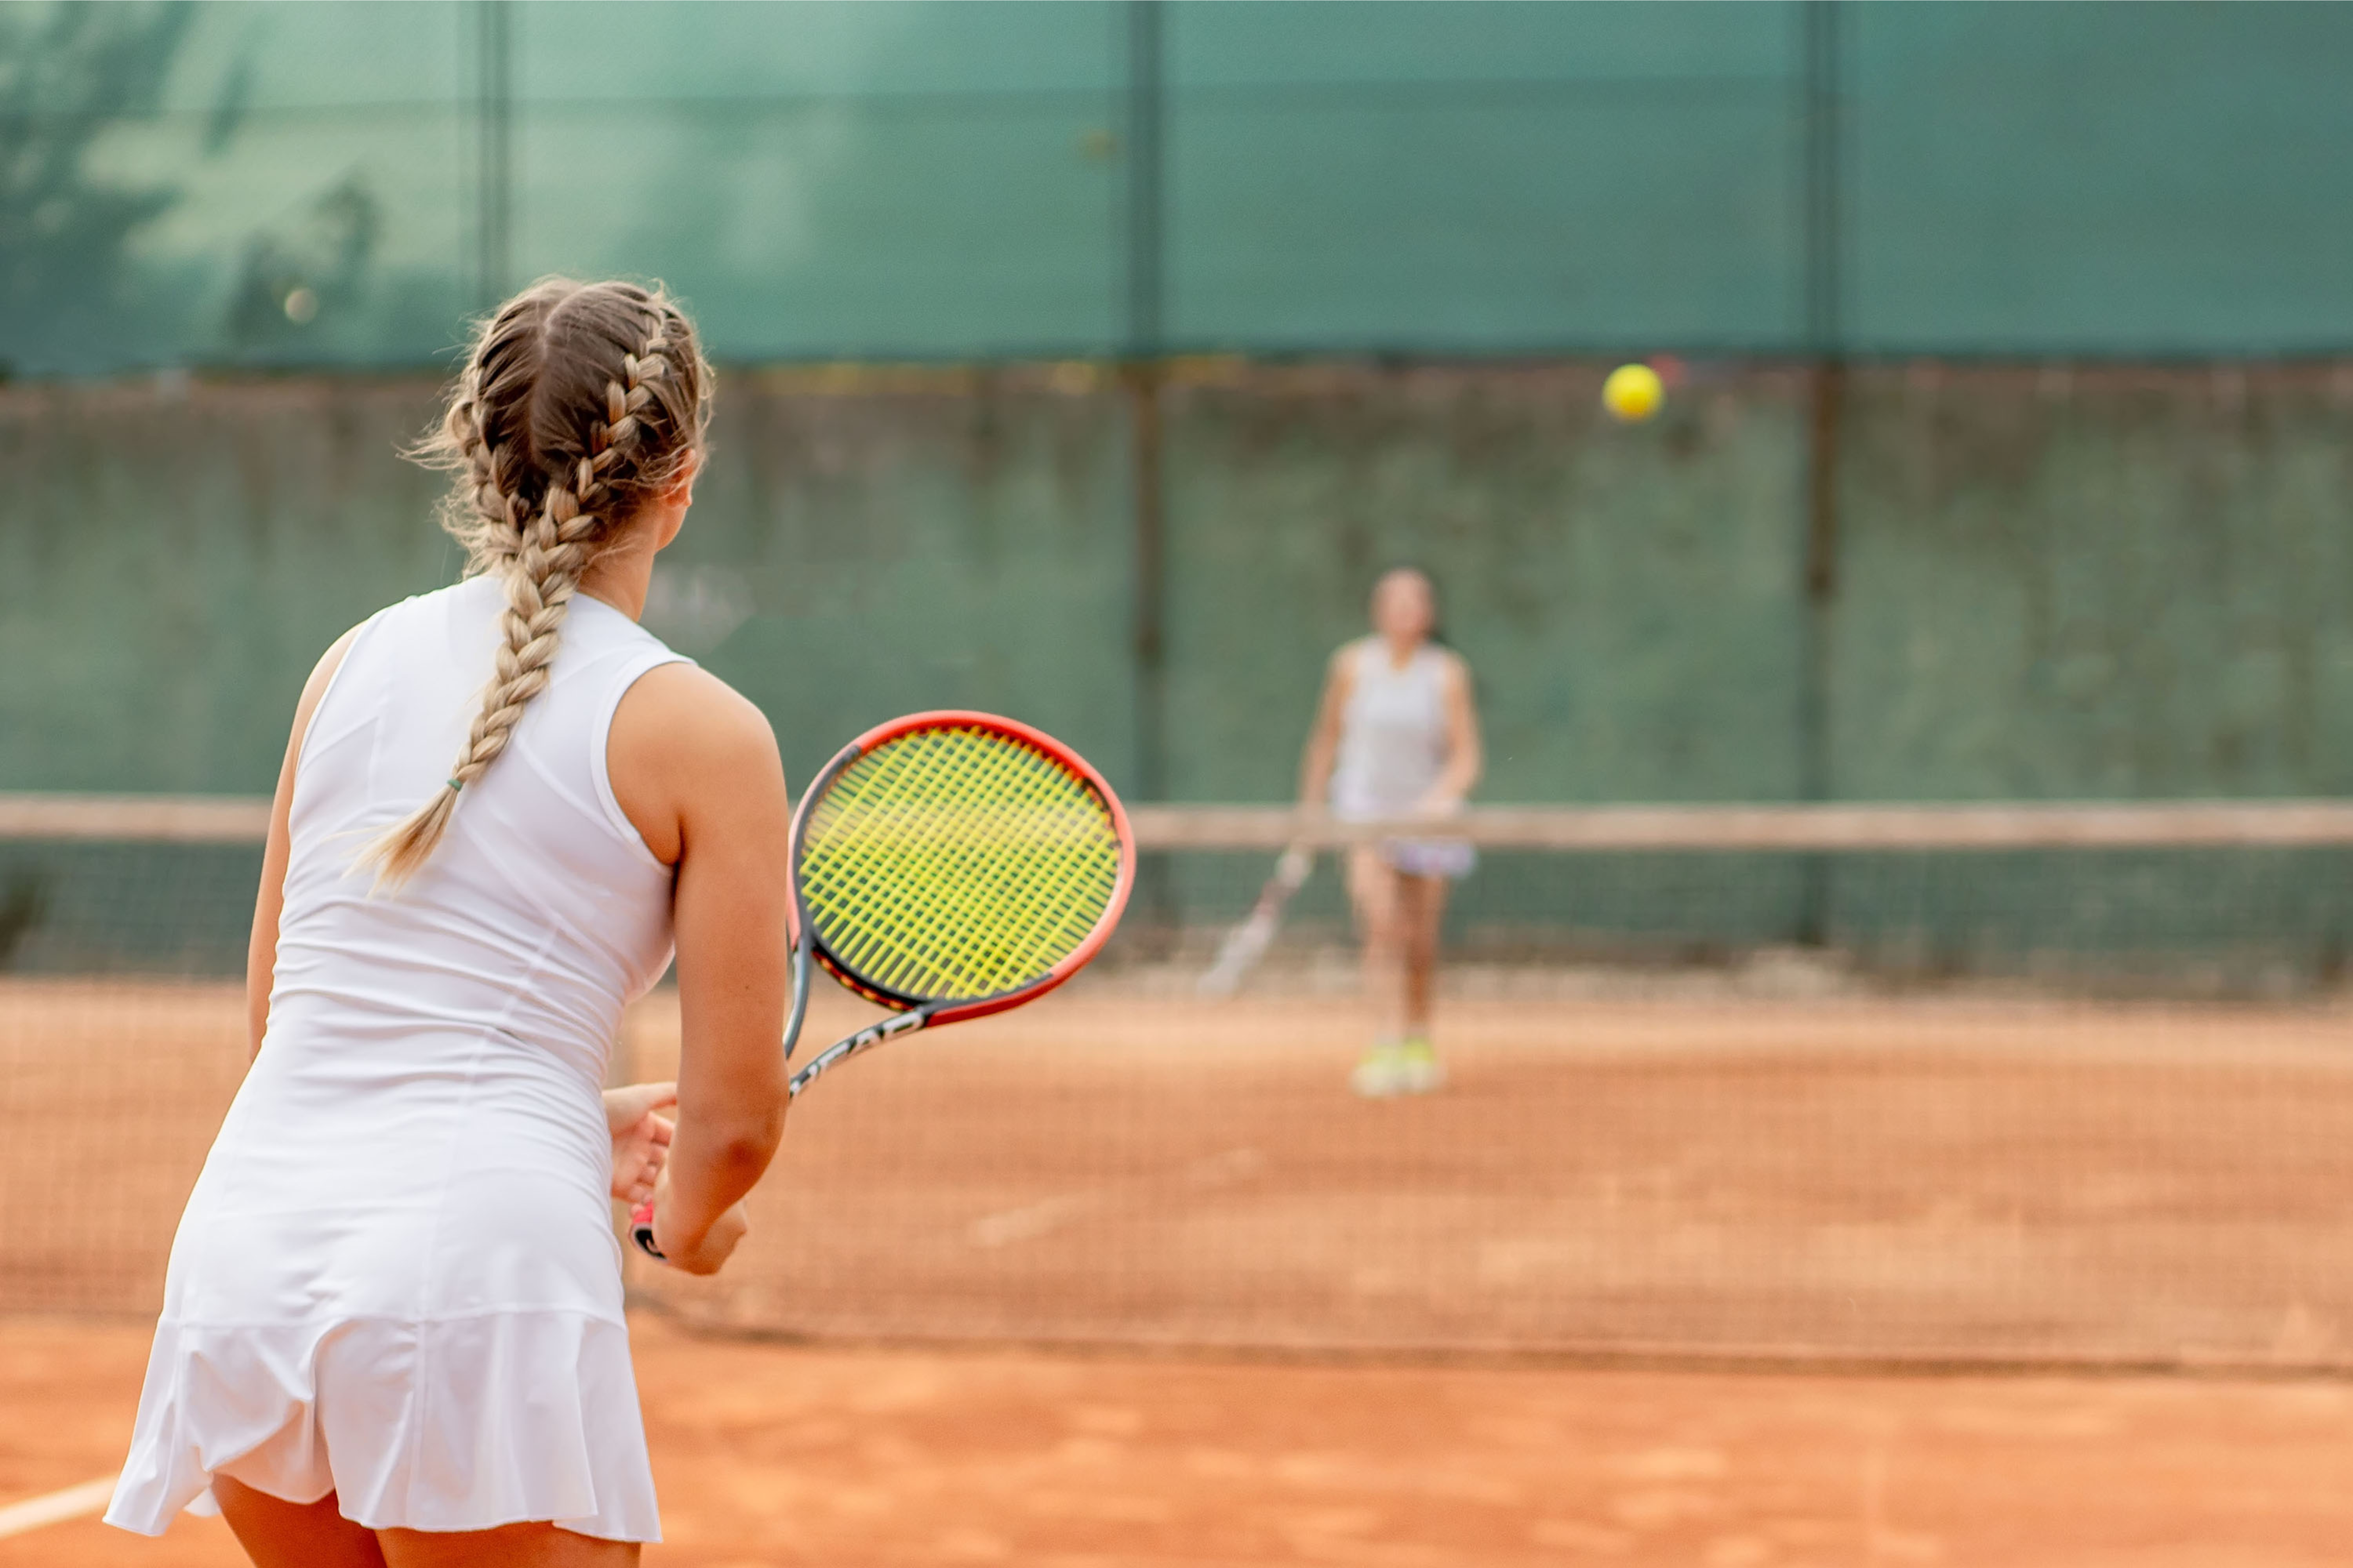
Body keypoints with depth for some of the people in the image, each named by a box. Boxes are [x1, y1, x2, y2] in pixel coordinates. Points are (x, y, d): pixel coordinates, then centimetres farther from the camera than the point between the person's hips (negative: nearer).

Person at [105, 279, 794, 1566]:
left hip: (247, 1231, 5)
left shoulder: (354, 662, 14)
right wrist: (689, 1217, 22)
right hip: (480, 1261, -5)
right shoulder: (704, 733, -1)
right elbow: (735, 1119, -2)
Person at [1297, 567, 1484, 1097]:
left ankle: (1418, 1043, 30)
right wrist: (1310, 809, 10)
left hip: (1427, 814, 1)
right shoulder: (1353, 665, -1)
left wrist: (1442, 796, -24)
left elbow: (1466, 758, -5)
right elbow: (1326, 739, 10)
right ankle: (1387, 1051, -26)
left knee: (1419, 943, 6)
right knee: (1382, 927, -20)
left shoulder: (1448, 673, -3)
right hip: (1365, 808, -1)